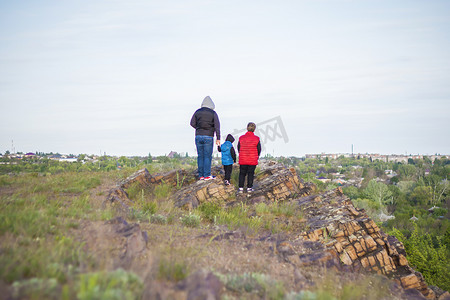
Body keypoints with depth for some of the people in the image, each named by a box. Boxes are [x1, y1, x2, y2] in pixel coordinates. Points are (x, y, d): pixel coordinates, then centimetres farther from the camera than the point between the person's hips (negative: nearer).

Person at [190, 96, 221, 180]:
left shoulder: (197, 112, 6)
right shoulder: (213, 113, -1)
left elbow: (192, 123, 7)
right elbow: (217, 126, -6)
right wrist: (218, 138, -5)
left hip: (198, 136, 3)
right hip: (208, 137, -3)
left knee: (200, 156, 7)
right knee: (207, 156, 0)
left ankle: (201, 175, 8)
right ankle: (207, 175, -3)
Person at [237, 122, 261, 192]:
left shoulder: (241, 138, -5)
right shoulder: (256, 139, -9)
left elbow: (239, 148, 4)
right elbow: (259, 150, -1)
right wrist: (256, 157, 17)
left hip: (242, 160, 1)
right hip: (253, 160, -1)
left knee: (242, 173, 12)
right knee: (250, 173, 11)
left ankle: (241, 187, 9)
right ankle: (249, 187, 14)